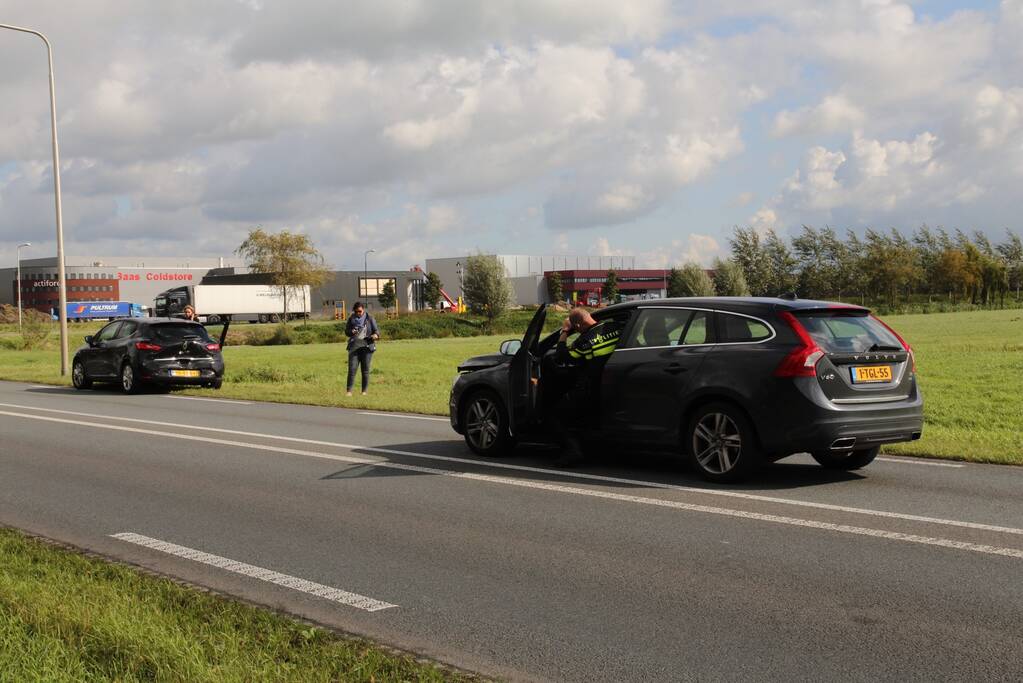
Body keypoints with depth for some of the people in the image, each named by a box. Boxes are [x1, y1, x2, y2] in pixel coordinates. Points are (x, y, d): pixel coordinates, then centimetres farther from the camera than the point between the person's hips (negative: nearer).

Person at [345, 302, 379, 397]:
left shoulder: (369, 318, 2)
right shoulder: (351, 319, 8)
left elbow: (376, 330, 2)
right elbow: (346, 331, 15)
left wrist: (375, 335, -22)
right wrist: (351, 332, -8)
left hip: (367, 347, -1)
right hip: (354, 347, 1)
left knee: (365, 370, 1)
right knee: (352, 369, -7)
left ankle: (364, 391, 8)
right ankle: (349, 391, -3)